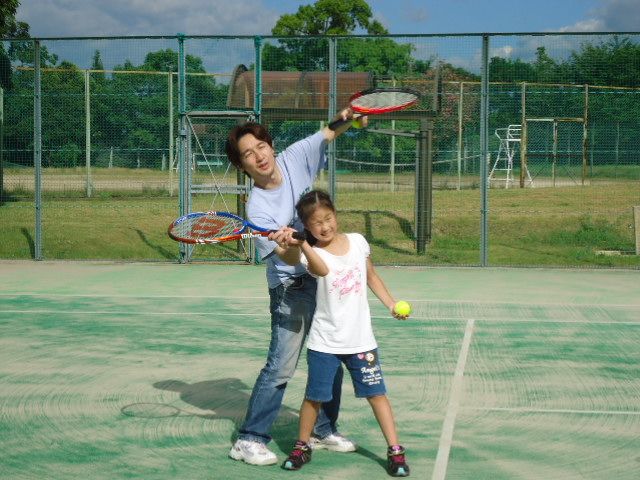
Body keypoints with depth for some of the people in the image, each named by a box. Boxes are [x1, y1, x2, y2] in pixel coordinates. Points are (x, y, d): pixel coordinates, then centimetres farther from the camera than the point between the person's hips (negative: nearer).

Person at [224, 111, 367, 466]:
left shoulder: (294, 158, -5)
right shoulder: (257, 207, -19)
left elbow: (327, 134, 7)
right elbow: (286, 254, -25)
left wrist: (344, 120, -15)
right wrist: (288, 242, -48)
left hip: (326, 278, 6)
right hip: (292, 289, -6)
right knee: (281, 366, -9)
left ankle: (324, 431, 31)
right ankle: (249, 440, 2)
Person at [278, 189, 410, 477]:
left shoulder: (357, 242, 1)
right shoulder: (312, 253, -11)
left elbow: (371, 277, 17)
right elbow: (322, 269, -37)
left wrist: (391, 304, 9)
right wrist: (301, 244, -52)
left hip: (360, 340, 2)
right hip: (324, 342, -2)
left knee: (376, 393, 2)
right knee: (314, 396, 6)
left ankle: (395, 451, 9)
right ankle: (302, 447, 25)